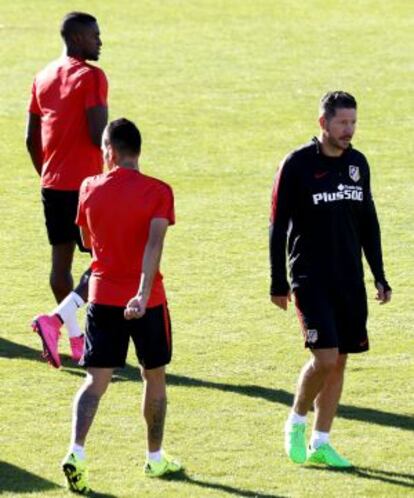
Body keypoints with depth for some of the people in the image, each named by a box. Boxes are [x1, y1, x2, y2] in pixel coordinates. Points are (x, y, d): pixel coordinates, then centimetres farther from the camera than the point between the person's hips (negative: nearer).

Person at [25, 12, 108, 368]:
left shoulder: (43, 78, 12)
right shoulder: (91, 77, -12)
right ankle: (58, 320, -18)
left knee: (62, 259, 11)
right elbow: (99, 135, -20)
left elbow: (31, 138, 15)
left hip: (52, 185, 8)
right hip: (85, 184, -8)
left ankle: (76, 340, 16)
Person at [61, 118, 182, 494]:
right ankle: (155, 458, 26)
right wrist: (143, 294, -29)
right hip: (147, 301, -2)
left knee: (96, 381, 1)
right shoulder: (157, 192, -9)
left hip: (103, 297, 2)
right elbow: (154, 245, -22)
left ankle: (77, 452, -19)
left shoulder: (90, 189, -1)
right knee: (154, 377, 16)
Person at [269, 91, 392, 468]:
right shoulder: (297, 165, -8)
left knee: (339, 361, 5)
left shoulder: (358, 163, 8)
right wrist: (279, 284, -8)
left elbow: (368, 222, 16)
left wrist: (379, 277, 13)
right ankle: (296, 422, 9)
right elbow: (278, 226, -6)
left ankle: (320, 443, 15)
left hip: (350, 280, 5)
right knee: (325, 357, -15)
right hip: (310, 278, -5)